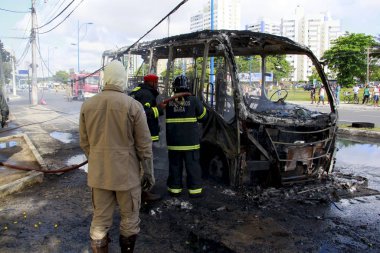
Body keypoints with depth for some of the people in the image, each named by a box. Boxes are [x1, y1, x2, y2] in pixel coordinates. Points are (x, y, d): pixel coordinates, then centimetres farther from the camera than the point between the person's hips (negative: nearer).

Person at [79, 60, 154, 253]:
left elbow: (84, 142, 6)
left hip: (98, 173, 4)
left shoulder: (87, 105, -2)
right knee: (129, 218, 16)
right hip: (126, 172, -3)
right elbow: (144, 145, -10)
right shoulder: (133, 106, -14)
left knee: (100, 220, 15)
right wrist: (149, 173, 2)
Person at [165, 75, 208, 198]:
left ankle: (174, 189, 20)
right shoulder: (194, 100, -8)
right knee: (192, 165, 7)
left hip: (173, 140, 2)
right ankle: (195, 189, 12)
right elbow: (203, 117, 1)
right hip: (191, 140, -2)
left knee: (175, 165, 12)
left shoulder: (168, 102, -2)